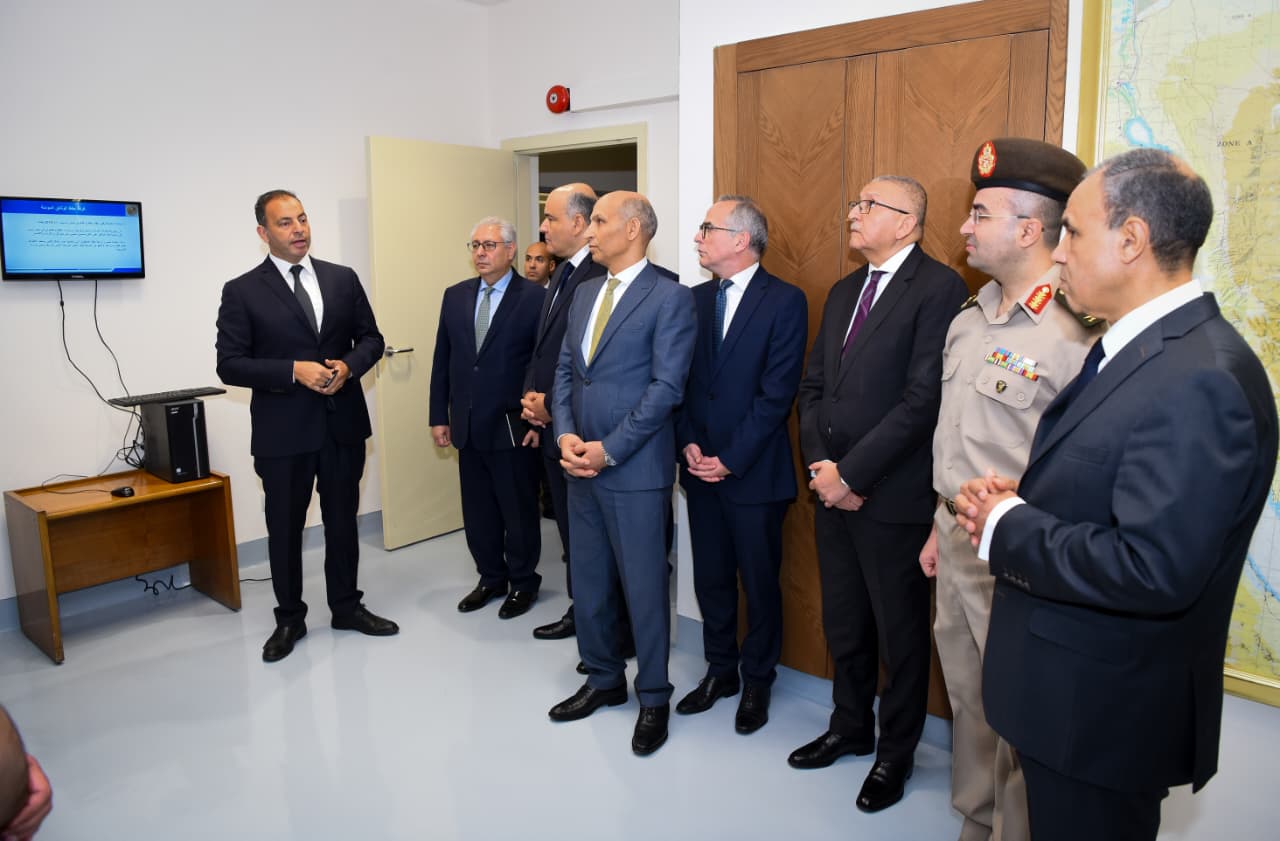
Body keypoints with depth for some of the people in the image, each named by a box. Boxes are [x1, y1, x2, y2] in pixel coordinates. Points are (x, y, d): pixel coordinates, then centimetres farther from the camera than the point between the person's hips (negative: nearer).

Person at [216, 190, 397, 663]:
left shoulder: (343, 279, 4)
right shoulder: (242, 292, -5)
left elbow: (371, 338, 8)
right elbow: (229, 365, -9)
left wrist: (348, 367, -13)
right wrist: (295, 370, -20)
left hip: (343, 421, 3)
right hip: (283, 429, -2)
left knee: (343, 520, 14)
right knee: (284, 528, 11)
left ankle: (346, 607, 31)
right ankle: (289, 619, 28)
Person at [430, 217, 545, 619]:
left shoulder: (535, 297, -8)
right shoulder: (455, 296, 9)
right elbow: (442, 360, 10)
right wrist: (439, 416, 8)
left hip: (513, 427, -5)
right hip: (467, 426, 5)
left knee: (519, 510, 8)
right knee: (477, 510, 14)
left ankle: (523, 583, 26)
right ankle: (491, 578, 32)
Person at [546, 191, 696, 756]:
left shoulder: (669, 297, -9)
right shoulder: (584, 293, 13)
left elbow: (666, 386, -15)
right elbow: (565, 371, 13)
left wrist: (608, 449, -16)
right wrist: (566, 435, -3)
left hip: (635, 470, -7)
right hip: (580, 465, 7)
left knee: (644, 587, 4)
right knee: (588, 582, 15)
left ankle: (654, 697, 22)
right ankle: (604, 679, 34)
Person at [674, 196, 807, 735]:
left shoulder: (784, 301, -8)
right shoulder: (694, 299, 9)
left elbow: (777, 392, -13)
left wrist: (731, 459, -14)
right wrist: (689, 445, -5)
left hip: (754, 471, -5)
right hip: (700, 466, 5)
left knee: (759, 582, 8)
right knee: (710, 578, 14)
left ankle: (757, 681, 27)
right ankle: (719, 670, 32)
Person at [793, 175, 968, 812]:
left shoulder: (938, 288, -12)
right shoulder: (844, 292, 13)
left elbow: (922, 400, -20)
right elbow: (813, 385, 11)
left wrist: (852, 474, -16)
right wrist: (819, 464, -4)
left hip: (891, 497, -7)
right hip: (833, 489, 7)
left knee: (900, 632, 11)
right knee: (843, 623, 19)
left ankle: (896, 750, 31)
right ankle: (850, 727, 40)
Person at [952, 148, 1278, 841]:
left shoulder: (1201, 379, -26)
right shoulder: (1135, 346, 6)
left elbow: (1152, 570, -31)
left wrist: (1008, 525, -20)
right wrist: (1014, 497, -3)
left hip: (1105, 712, -9)